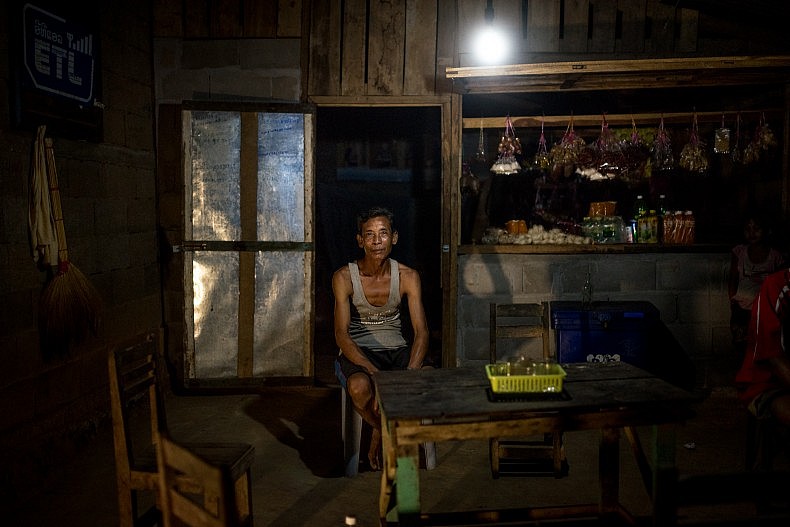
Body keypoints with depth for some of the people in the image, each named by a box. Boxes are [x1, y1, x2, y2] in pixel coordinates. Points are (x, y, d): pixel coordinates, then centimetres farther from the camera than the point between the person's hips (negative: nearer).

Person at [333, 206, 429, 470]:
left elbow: (421, 331, -11)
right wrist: (375, 374, -32)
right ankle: (383, 429, 0)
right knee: (360, 387, -37)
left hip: (396, 351, 3)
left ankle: (381, 433, -2)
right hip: (357, 353, -2)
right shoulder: (344, 277, -10)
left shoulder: (407, 277, -4)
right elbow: (342, 335, -18)